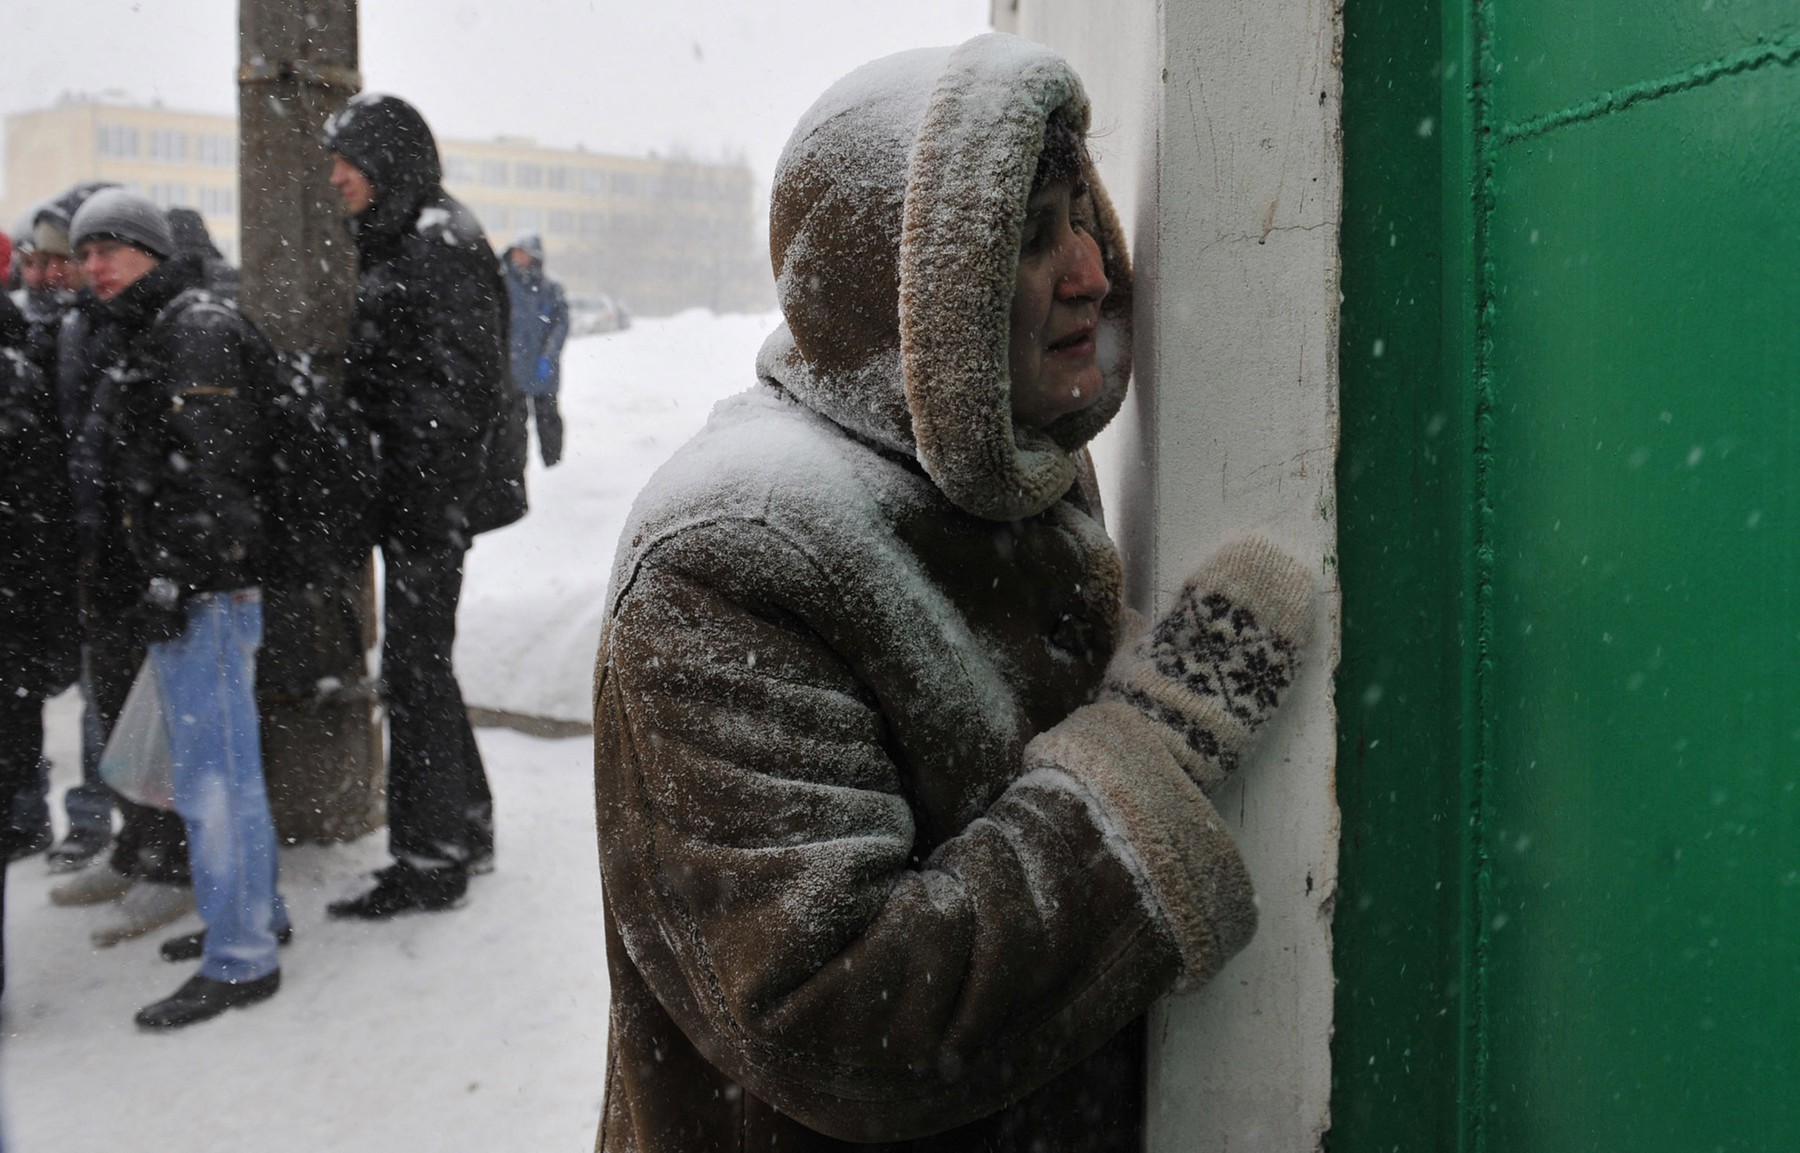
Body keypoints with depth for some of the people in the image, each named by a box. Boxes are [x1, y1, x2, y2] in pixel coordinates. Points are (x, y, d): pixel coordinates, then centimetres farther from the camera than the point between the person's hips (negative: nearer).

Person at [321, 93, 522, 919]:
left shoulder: (441, 245, -12)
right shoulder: (392, 247, 18)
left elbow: (462, 387, -20)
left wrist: (433, 500, -23)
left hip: (433, 491, -10)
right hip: (410, 491, 10)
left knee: (414, 670, -4)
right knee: (420, 663, 15)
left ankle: (429, 863, 8)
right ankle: (465, 830, 28)